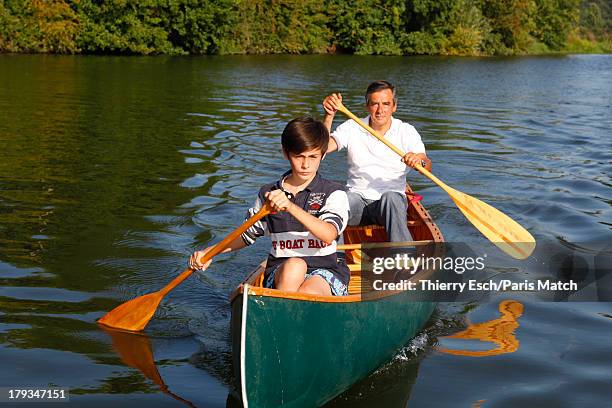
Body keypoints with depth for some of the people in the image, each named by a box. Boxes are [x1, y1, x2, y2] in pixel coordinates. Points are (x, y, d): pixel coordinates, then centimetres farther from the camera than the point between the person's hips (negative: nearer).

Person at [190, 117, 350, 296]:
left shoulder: (333, 193, -1)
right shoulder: (268, 193, 10)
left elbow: (329, 235, -21)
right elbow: (248, 234, 21)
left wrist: (291, 206, -34)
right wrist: (209, 252, 6)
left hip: (325, 270, -2)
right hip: (280, 272, 2)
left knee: (310, 294, -37)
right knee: (294, 265, -35)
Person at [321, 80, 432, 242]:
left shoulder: (406, 131, 3)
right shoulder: (352, 128, 6)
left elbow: (427, 167, -9)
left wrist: (420, 161, -33)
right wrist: (329, 115, -22)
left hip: (393, 197, 0)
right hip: (357, 197, 1)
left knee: (391, 198, -36)